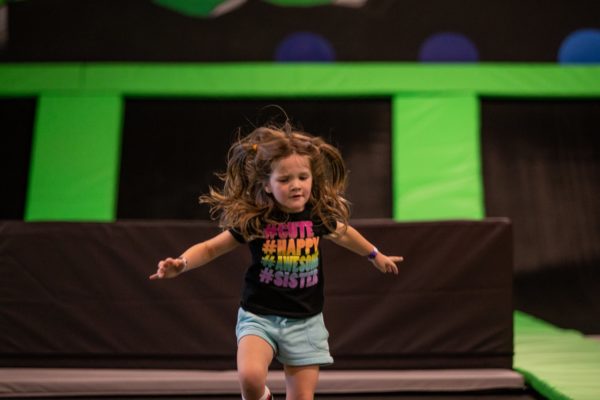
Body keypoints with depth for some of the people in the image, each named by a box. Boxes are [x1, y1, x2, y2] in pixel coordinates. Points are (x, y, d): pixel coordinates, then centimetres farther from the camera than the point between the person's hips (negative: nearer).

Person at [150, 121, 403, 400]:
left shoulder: (319, 215, -6)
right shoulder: (252, 220, -14)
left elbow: (343, 233, 17)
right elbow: (209, 248, -3)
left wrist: (375, 256, 33)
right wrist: (181, 263, -23)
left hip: (305, 321, 2)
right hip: (259, 316, -2)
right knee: (250, 376, -26)